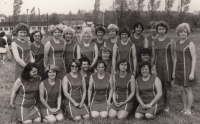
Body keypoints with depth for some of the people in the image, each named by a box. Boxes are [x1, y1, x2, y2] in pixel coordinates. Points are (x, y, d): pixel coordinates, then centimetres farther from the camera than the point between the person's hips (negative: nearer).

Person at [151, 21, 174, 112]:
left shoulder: (170, 41, 0)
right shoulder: (154, 42, 9)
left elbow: (172, 55, 0)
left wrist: (173, 68, -3)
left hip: (167, 65, -3)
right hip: (158, 65, 3)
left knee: (167, 86, 0)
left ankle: (167, 105, 11)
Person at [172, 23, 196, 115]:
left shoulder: (190, 43, -9)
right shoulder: (177, 43, 9)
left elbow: (194, 58, -12)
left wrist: (192, 72, -17)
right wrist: (174, 71, 14)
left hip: (187, 69, -6)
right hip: (178, 69, 6)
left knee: (188, 90, 3)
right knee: (182, 90, 11)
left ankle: (188, 110, 15)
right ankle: (184, 108, 23)